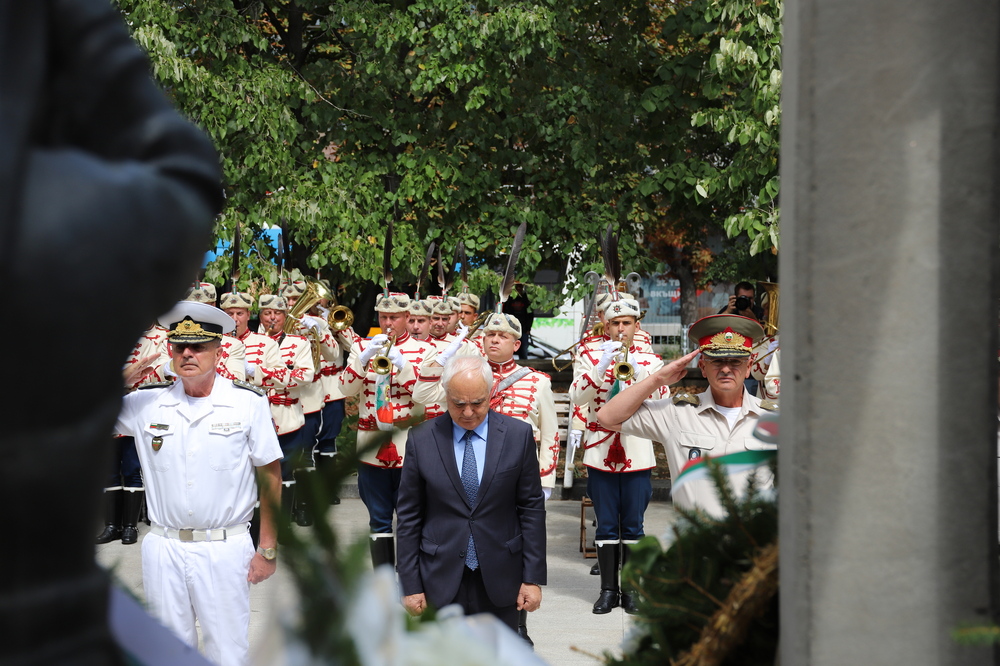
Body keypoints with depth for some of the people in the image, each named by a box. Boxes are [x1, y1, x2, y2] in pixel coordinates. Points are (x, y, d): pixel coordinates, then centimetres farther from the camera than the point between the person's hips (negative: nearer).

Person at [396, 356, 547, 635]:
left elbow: (532, 508, 2)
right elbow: (409, 517, 2)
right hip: (442, 582, 0)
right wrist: (410, 585, -1)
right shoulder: (421, 440, -2)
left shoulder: (519, 435, -1)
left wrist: (533, 578, -1)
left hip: (499, 580, 0)